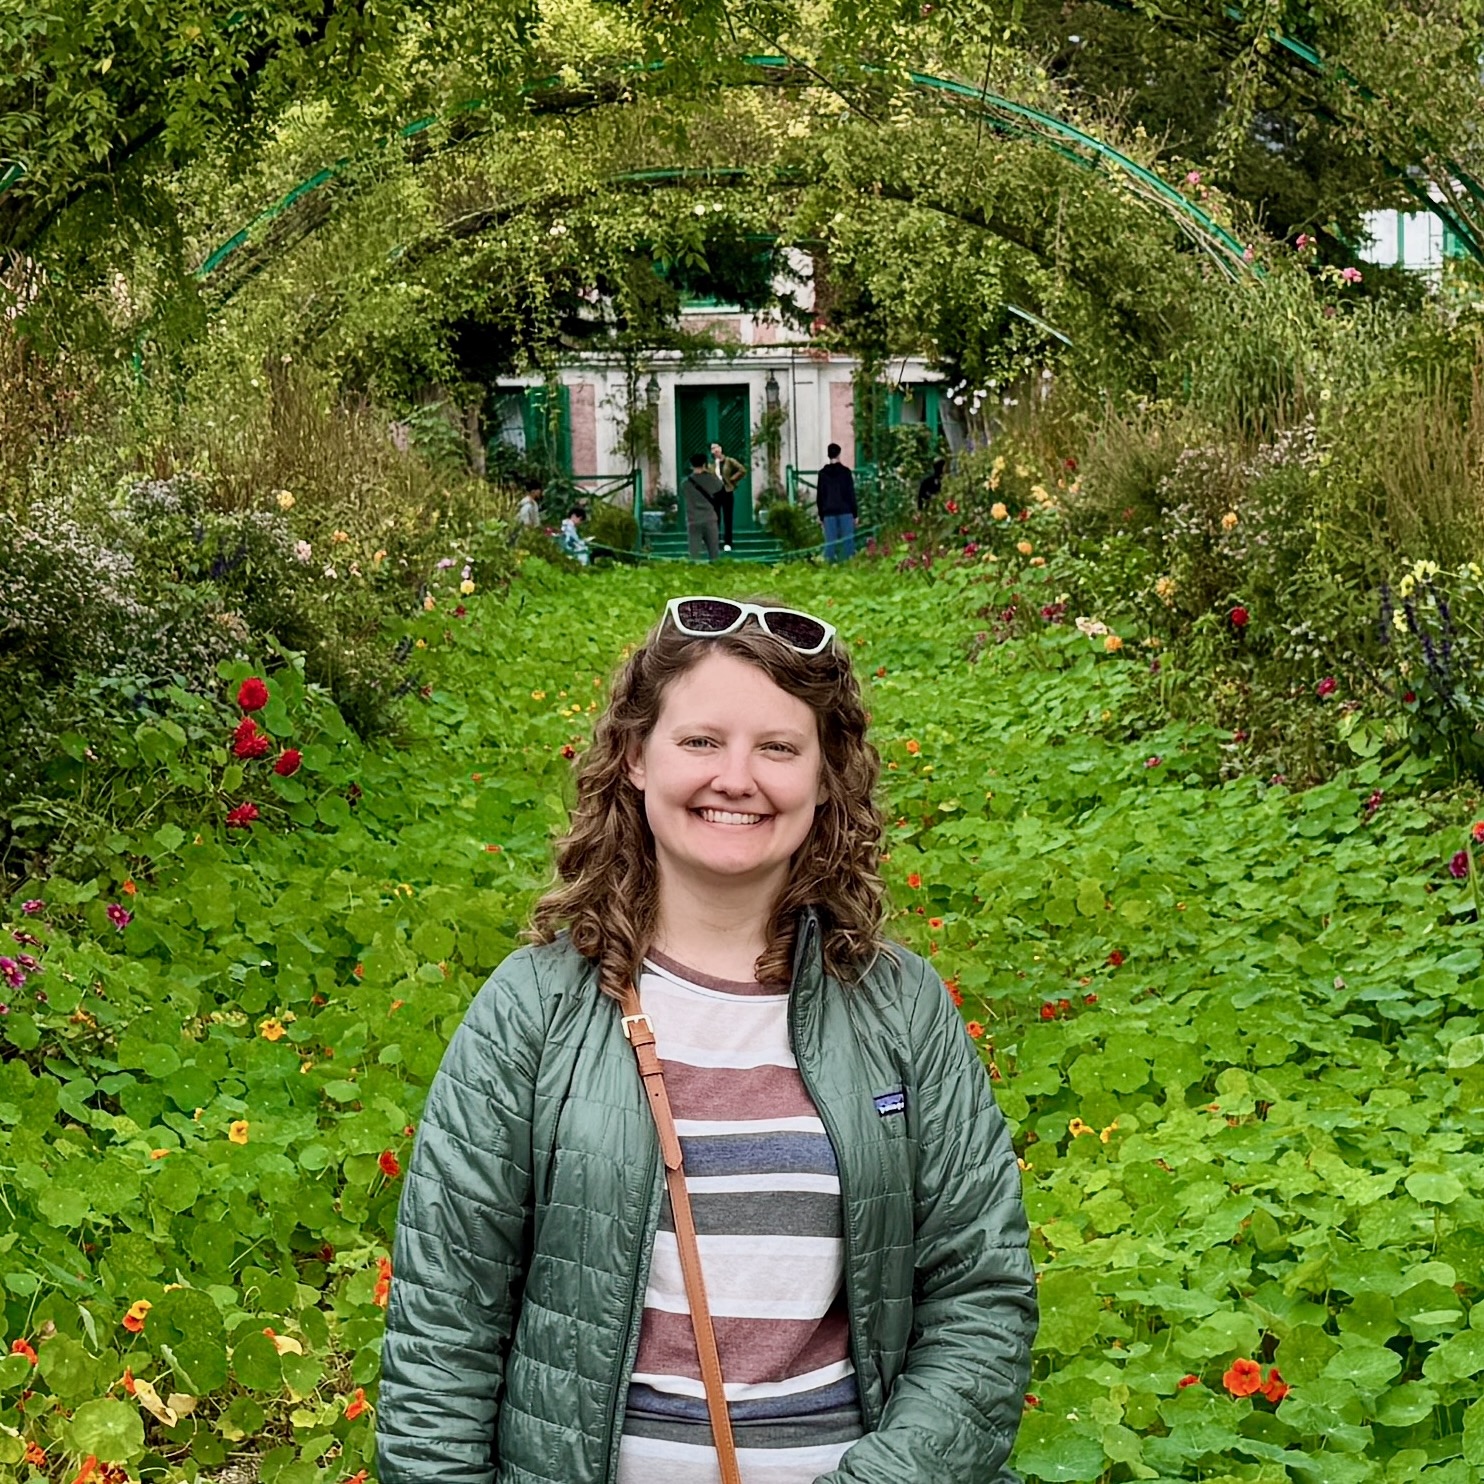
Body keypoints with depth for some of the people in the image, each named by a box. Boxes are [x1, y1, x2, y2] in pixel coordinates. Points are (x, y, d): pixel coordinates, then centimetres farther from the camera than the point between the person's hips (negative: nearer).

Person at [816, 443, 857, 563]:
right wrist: (854, 514, 4)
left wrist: (821, 516, 13)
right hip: (845, 512, -2)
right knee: (847, 541, 0)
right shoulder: (845, 472, -1)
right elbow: (851, 494, -1)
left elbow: (819, 497, 7)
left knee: (830, 543, 1)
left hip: (828, 513, 2)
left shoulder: (823, 473, 5)